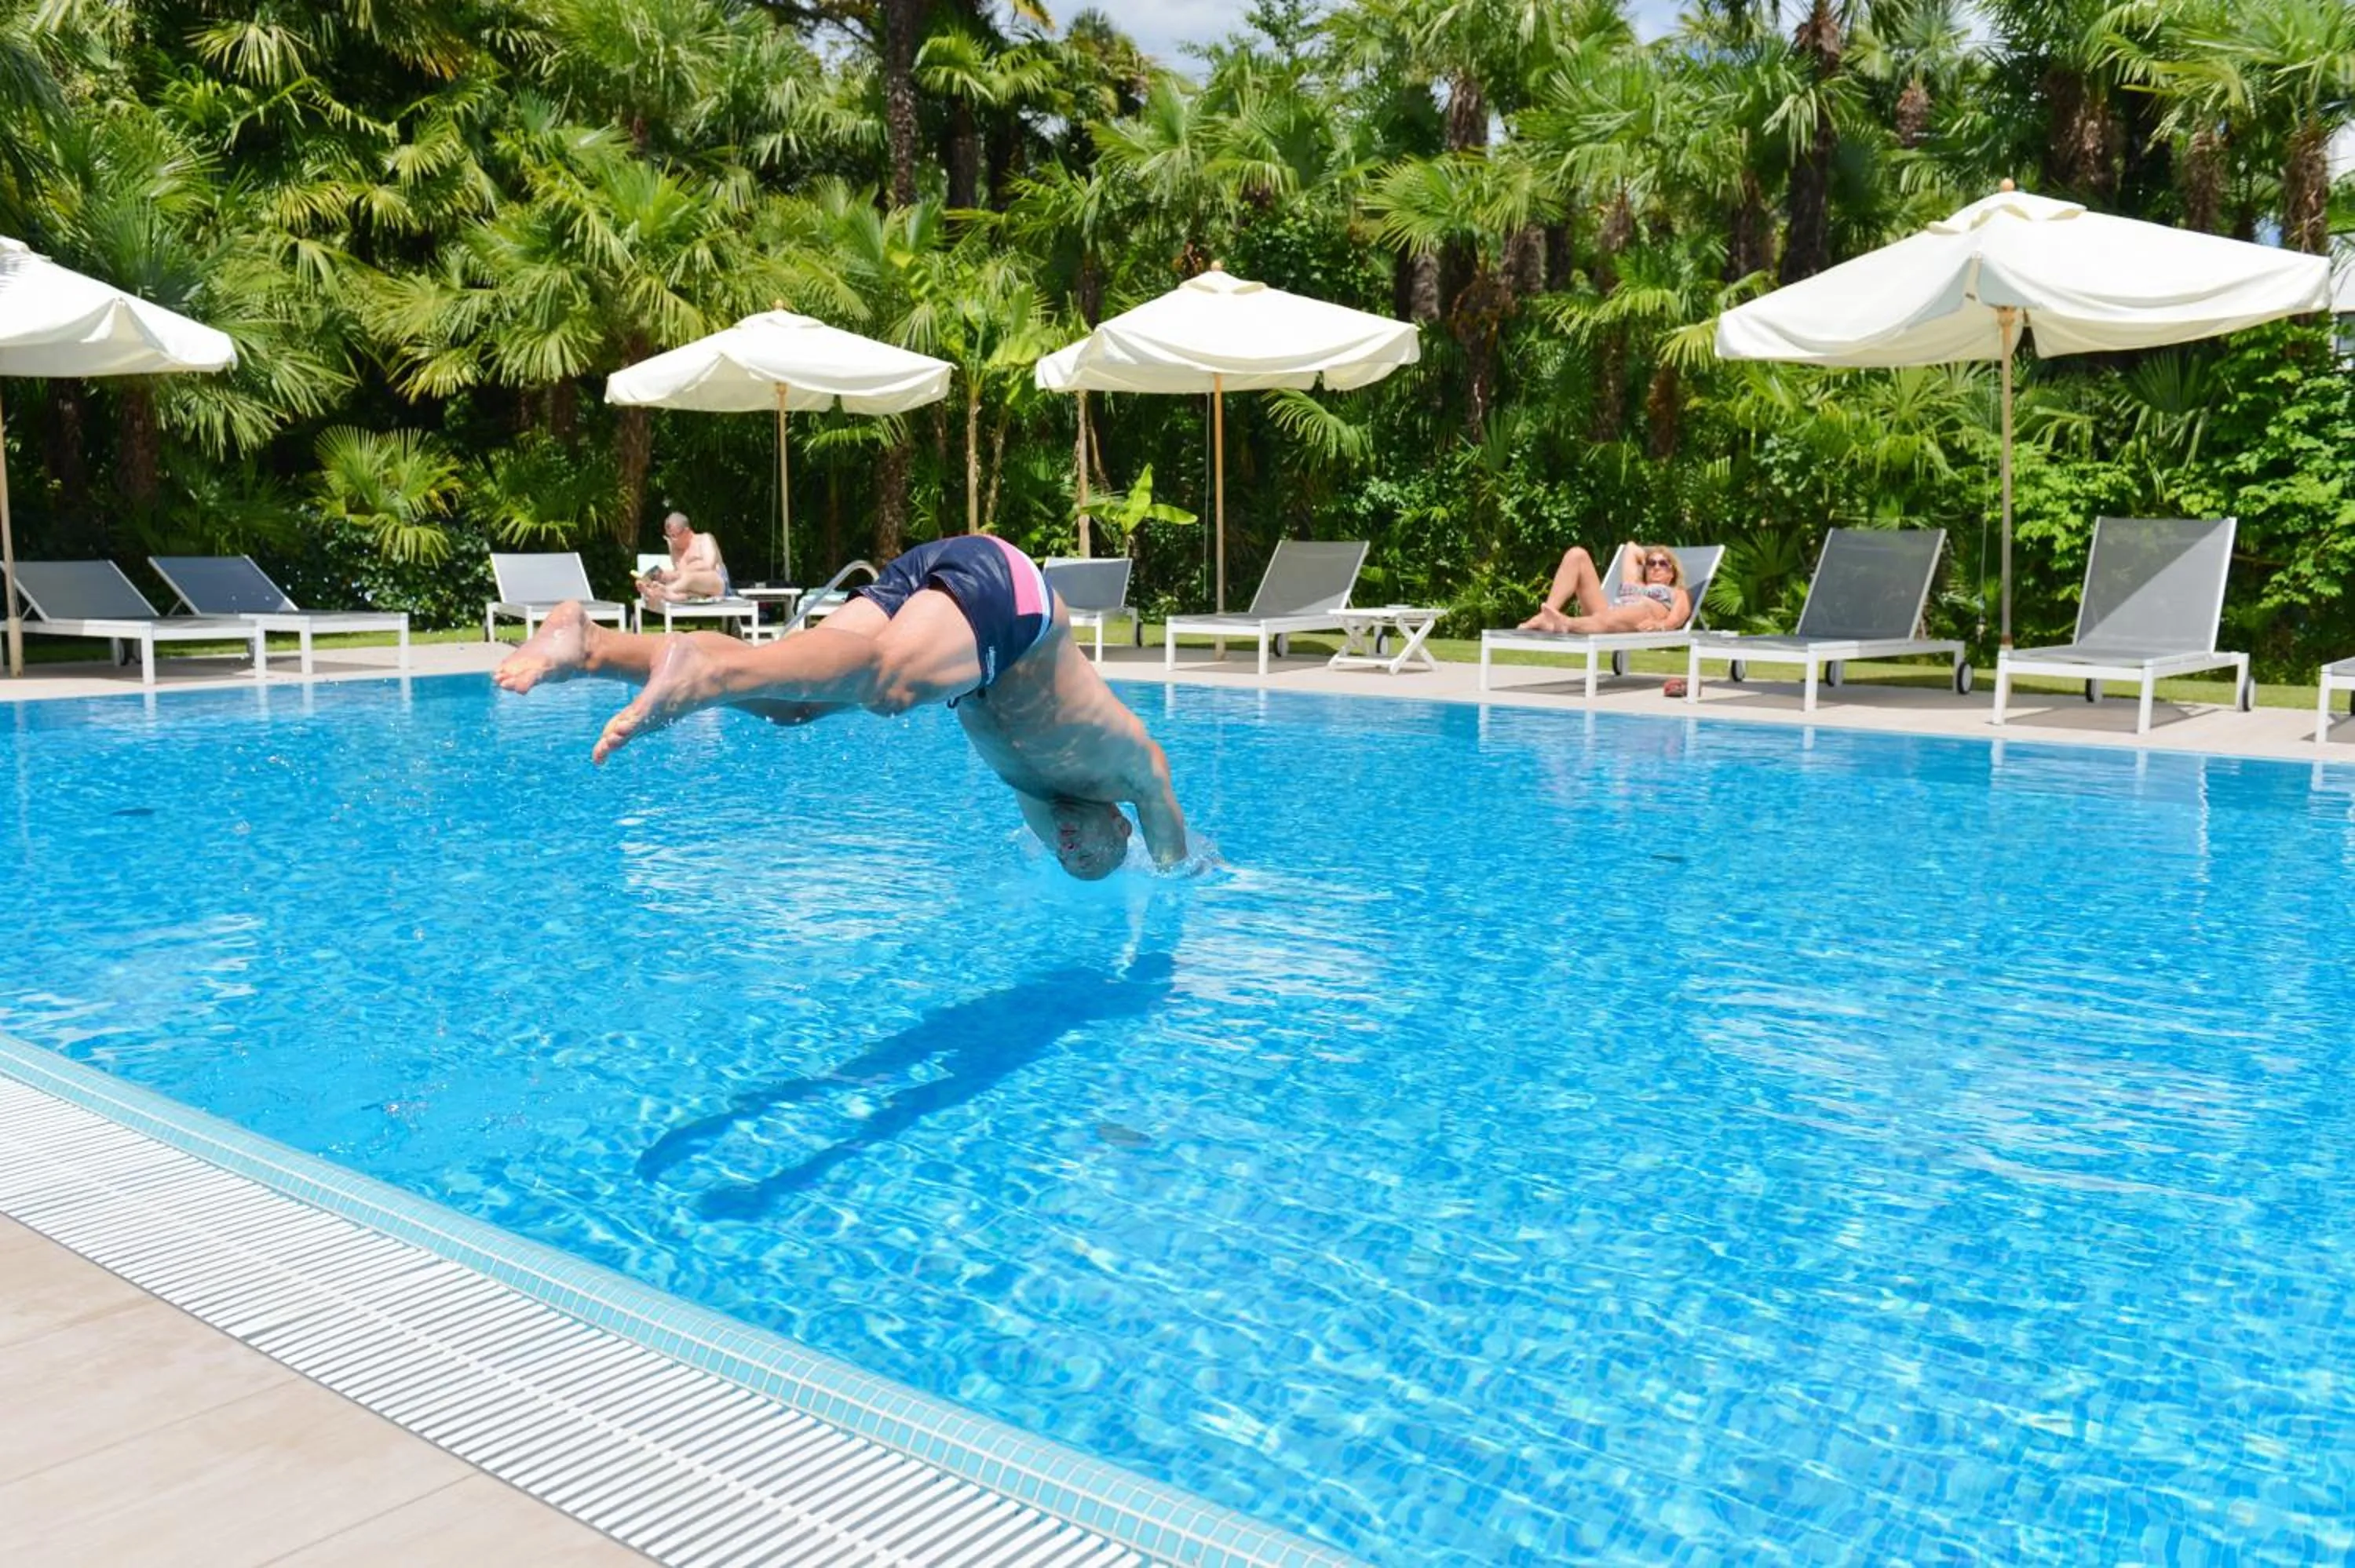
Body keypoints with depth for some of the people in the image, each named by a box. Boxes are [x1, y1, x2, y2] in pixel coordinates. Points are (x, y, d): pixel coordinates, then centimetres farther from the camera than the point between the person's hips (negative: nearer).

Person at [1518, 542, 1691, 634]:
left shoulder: (1679, 593, 30)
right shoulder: (1634, 584, 43)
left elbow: (1677, 618, 4)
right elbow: (1631, 548, 58)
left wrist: (1661, 625, -17)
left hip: (1641, 622, -5)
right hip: (1606, 610, 5)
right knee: (1577, 554, -3)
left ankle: (1566, 624, -73)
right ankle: (1546, 616, -29)